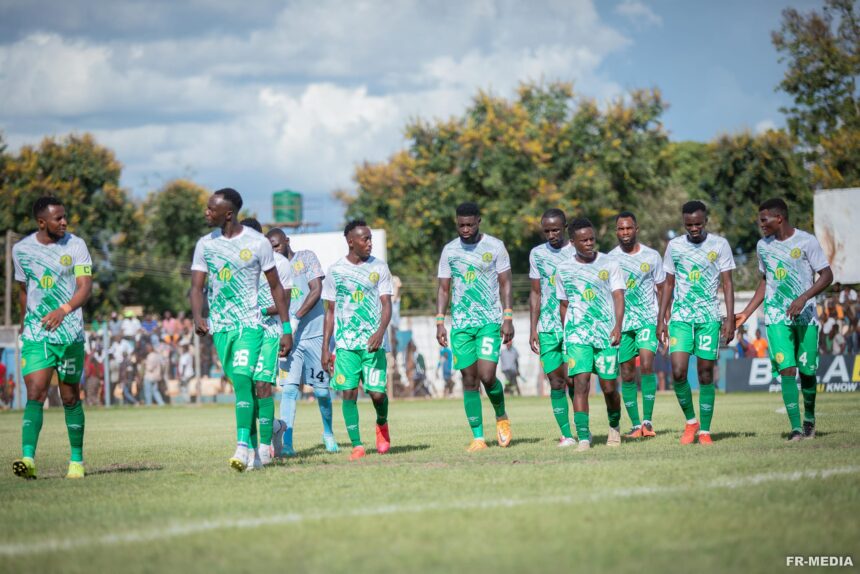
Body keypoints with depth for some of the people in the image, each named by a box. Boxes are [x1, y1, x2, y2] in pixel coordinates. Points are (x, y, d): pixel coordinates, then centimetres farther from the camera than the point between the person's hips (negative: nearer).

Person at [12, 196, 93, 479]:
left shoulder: (76, 245, -3)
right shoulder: (21, 249, 5)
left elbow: (85, 286, -13)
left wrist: (63, 310, -30)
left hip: (69, 333, -1)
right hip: (35, 334, 1)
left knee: (70, 398, 7)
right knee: (35, 394, -14)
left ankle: (77, 460, 20)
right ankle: (28, 458, -25)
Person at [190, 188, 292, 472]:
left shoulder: (258, 243, -5)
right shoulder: (205, 244, 5)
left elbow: (276, 287, 3)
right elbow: (197, 287, 2)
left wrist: (287, 328, 1)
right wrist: (198, 318, -18)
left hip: (250, 324, -4)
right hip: (220, 326, 4)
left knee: (242, 378, -21)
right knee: (240, 384, 7)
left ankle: (243, 447, -26)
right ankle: (255, 445, 16)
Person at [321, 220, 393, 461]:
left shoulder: (379, 267, 5)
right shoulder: (335, 270, 6)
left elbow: (386, 304, 0)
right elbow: (330, 311, 11)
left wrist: (380, 332, -19)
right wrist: (325, 348, 6)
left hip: (374, 342, -1)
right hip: (345, 343, 1)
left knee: (377, 392, -8)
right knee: (349, 392, -8)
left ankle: (382, 424, 24)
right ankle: (356, 445, -4)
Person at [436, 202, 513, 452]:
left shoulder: (495, 246, 0)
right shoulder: (449, 250, 7)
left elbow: (505, 284, 2)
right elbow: (443, 288, 10)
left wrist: (508, 319, -6)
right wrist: (440, 323, 2)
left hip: (490, 321, -3)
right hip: (460, 324, 3)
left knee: (487, 375, -16)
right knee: (469, 380, 0)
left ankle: (501, 417, 13)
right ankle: (478, 438, 4)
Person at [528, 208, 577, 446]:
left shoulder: (578, 252, 1)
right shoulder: (537, 254, 10)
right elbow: (535, 293, 14)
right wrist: (533, 329, 8)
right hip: (548, 328, 3)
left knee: (572, 379, -11)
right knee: (556, 382, -1)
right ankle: (566, 435, 2)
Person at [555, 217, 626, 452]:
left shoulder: (609, 263, 3)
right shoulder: (563, 269, 7)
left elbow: (618, 296, -1)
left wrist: (618, 327, -14)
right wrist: (567, 334, 15)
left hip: (606, 333, 0)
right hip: (577, 334, 0)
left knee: (609, 387, 4)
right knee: (580, 383, -14)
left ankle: (614, 426, 32)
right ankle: (583, 437, -16)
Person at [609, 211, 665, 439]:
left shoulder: (652, 256, 4)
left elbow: (662, 290, 10)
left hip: (648, 319, -1)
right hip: (622, 323, 1)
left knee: (646, 364, -19)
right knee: (627, 373, 1)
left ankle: (647, 420, -17)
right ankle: (635, 424, 9)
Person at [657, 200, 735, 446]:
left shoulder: (719, 245, 1)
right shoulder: (674, 246, 6)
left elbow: (727, 284, 2)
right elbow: (668, 284, 13)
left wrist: (730, 320, -6)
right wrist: (660, 320, 8)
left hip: (709, 317, -1)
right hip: (680, 317, 1)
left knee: (706, 374, -1)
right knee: (678, 372, -11)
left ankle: (705, 431, 7)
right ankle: (690, 421, 9)